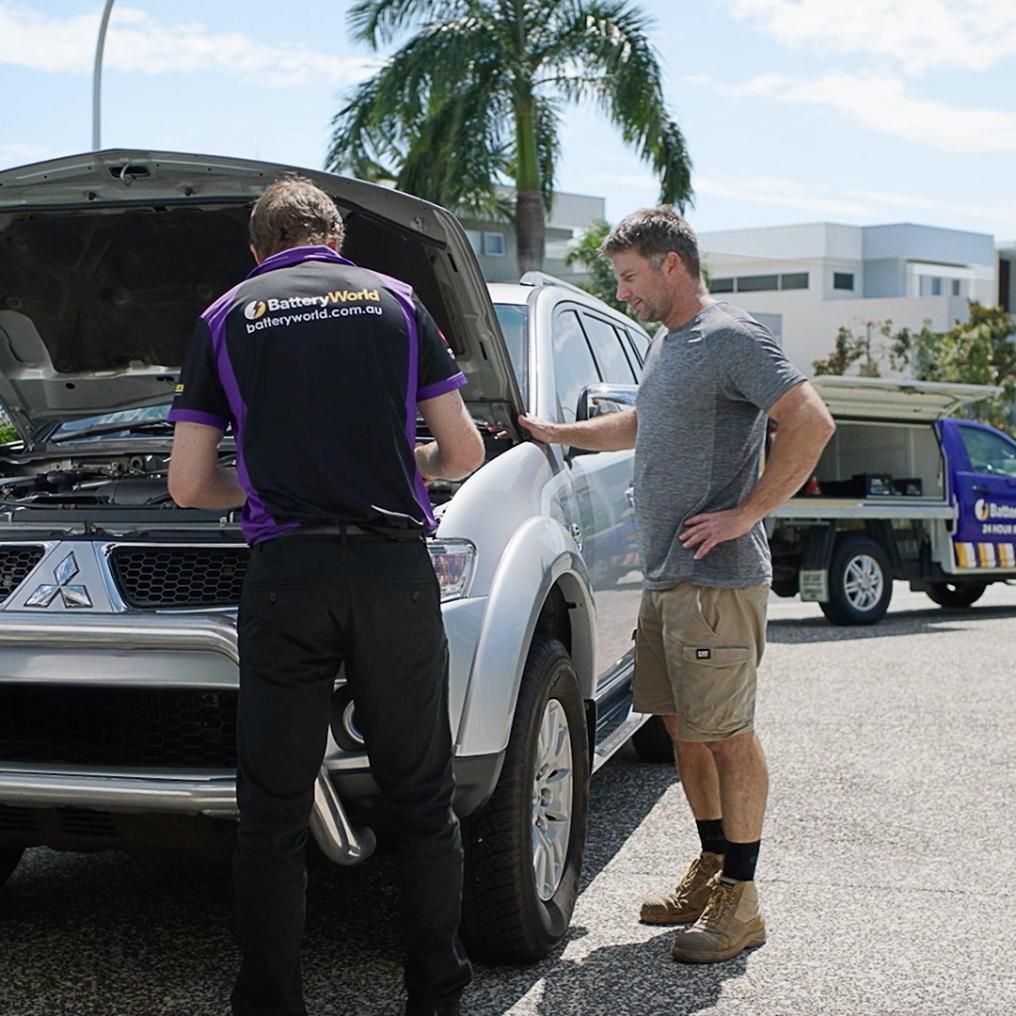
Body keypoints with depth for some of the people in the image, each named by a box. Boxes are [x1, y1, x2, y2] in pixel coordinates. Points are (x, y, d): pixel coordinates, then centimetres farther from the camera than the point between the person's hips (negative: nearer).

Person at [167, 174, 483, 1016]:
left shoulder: (227, 318, 9)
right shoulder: (394, 299, 11)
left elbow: (187, 484, 5)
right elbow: (465, 451, 8)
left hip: (286, 577, -1)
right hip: (394, 568, 1)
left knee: (273, 811, 7)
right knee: (422, 799, 13)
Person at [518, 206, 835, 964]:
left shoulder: (732, 339, -11)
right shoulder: (668, 345, 18)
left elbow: (813, 424, -20)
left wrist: (746, 514, -19)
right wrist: (554, 433, 32)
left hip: (717, 580, -9)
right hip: (666, 579, 10)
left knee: (728, 735, -4)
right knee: (683, 726, 14)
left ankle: (741, 902, 4)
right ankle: (712, 869, 26)